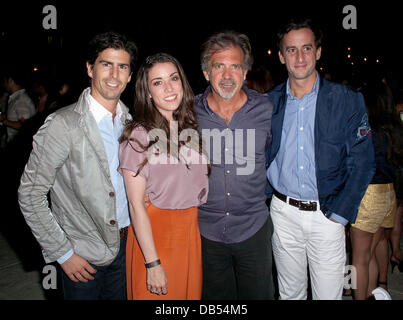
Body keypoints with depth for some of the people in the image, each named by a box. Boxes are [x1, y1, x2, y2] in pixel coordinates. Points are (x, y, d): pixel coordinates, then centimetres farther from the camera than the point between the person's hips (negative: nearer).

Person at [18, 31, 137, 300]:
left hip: (126, 245, 6)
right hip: (83, 257, -5)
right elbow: (30, 195, -14)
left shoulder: (130, 122, 2)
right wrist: (63, 253, -13)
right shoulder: (63, 125, -18)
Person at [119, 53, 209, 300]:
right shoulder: (139, 136, -15)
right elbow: (136, 205, -16)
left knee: (191, 292, 19)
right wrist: (153, 264, -17)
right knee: (159, 294, 11)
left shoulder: (191, 127, 3)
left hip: (192, 231, 6)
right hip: (154, 232, -5)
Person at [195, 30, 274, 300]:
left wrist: (262, 190, 7)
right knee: (215, 297, 18)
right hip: (206, 229, 1)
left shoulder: (266, 109, -6)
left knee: (258, 294, 16)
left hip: (254, 228, 0)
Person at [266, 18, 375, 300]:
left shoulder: (348, 100, -5)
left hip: (327, 215, -2)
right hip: (283, 213, 2)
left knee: (328, 294, 8)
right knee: (289, 292, 16)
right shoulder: (270, 102, 2)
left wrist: (339, 214, -9)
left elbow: (362, 163, -5)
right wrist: (264, 194, 0)